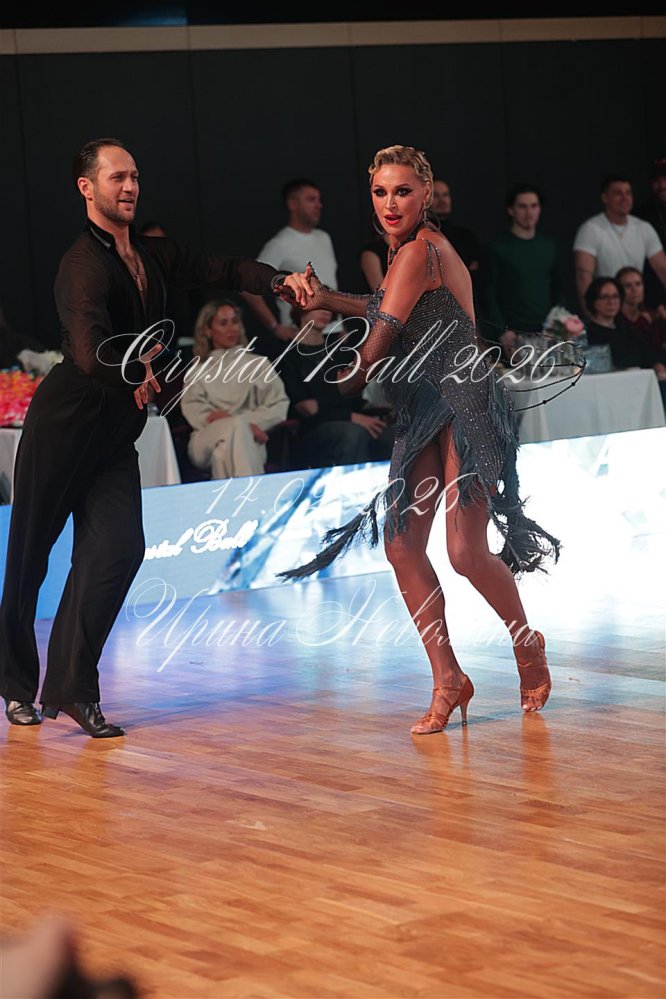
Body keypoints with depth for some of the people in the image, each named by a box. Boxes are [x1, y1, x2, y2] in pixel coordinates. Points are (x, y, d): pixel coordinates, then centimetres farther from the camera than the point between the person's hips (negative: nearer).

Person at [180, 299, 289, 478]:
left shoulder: (259, 364, 29)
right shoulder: (197, 372, 29)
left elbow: (279, 405, 13)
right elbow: (193, 411, 7)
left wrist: (244, 420, -8)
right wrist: (238, 422, -12)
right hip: (206, 442, -1)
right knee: (235, 427, -39)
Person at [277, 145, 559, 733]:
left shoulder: (420, 250, -13)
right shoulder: (414, 248, 15)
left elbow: (383, 336, -12)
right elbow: (392, 310, 32)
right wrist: (328, 300, 23)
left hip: (465, 407, -10)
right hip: (427, 410, 10)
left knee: (466, 552, -14)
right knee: (401, 544, -1)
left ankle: (528, 646, 13)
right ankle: (448, 680, 5)